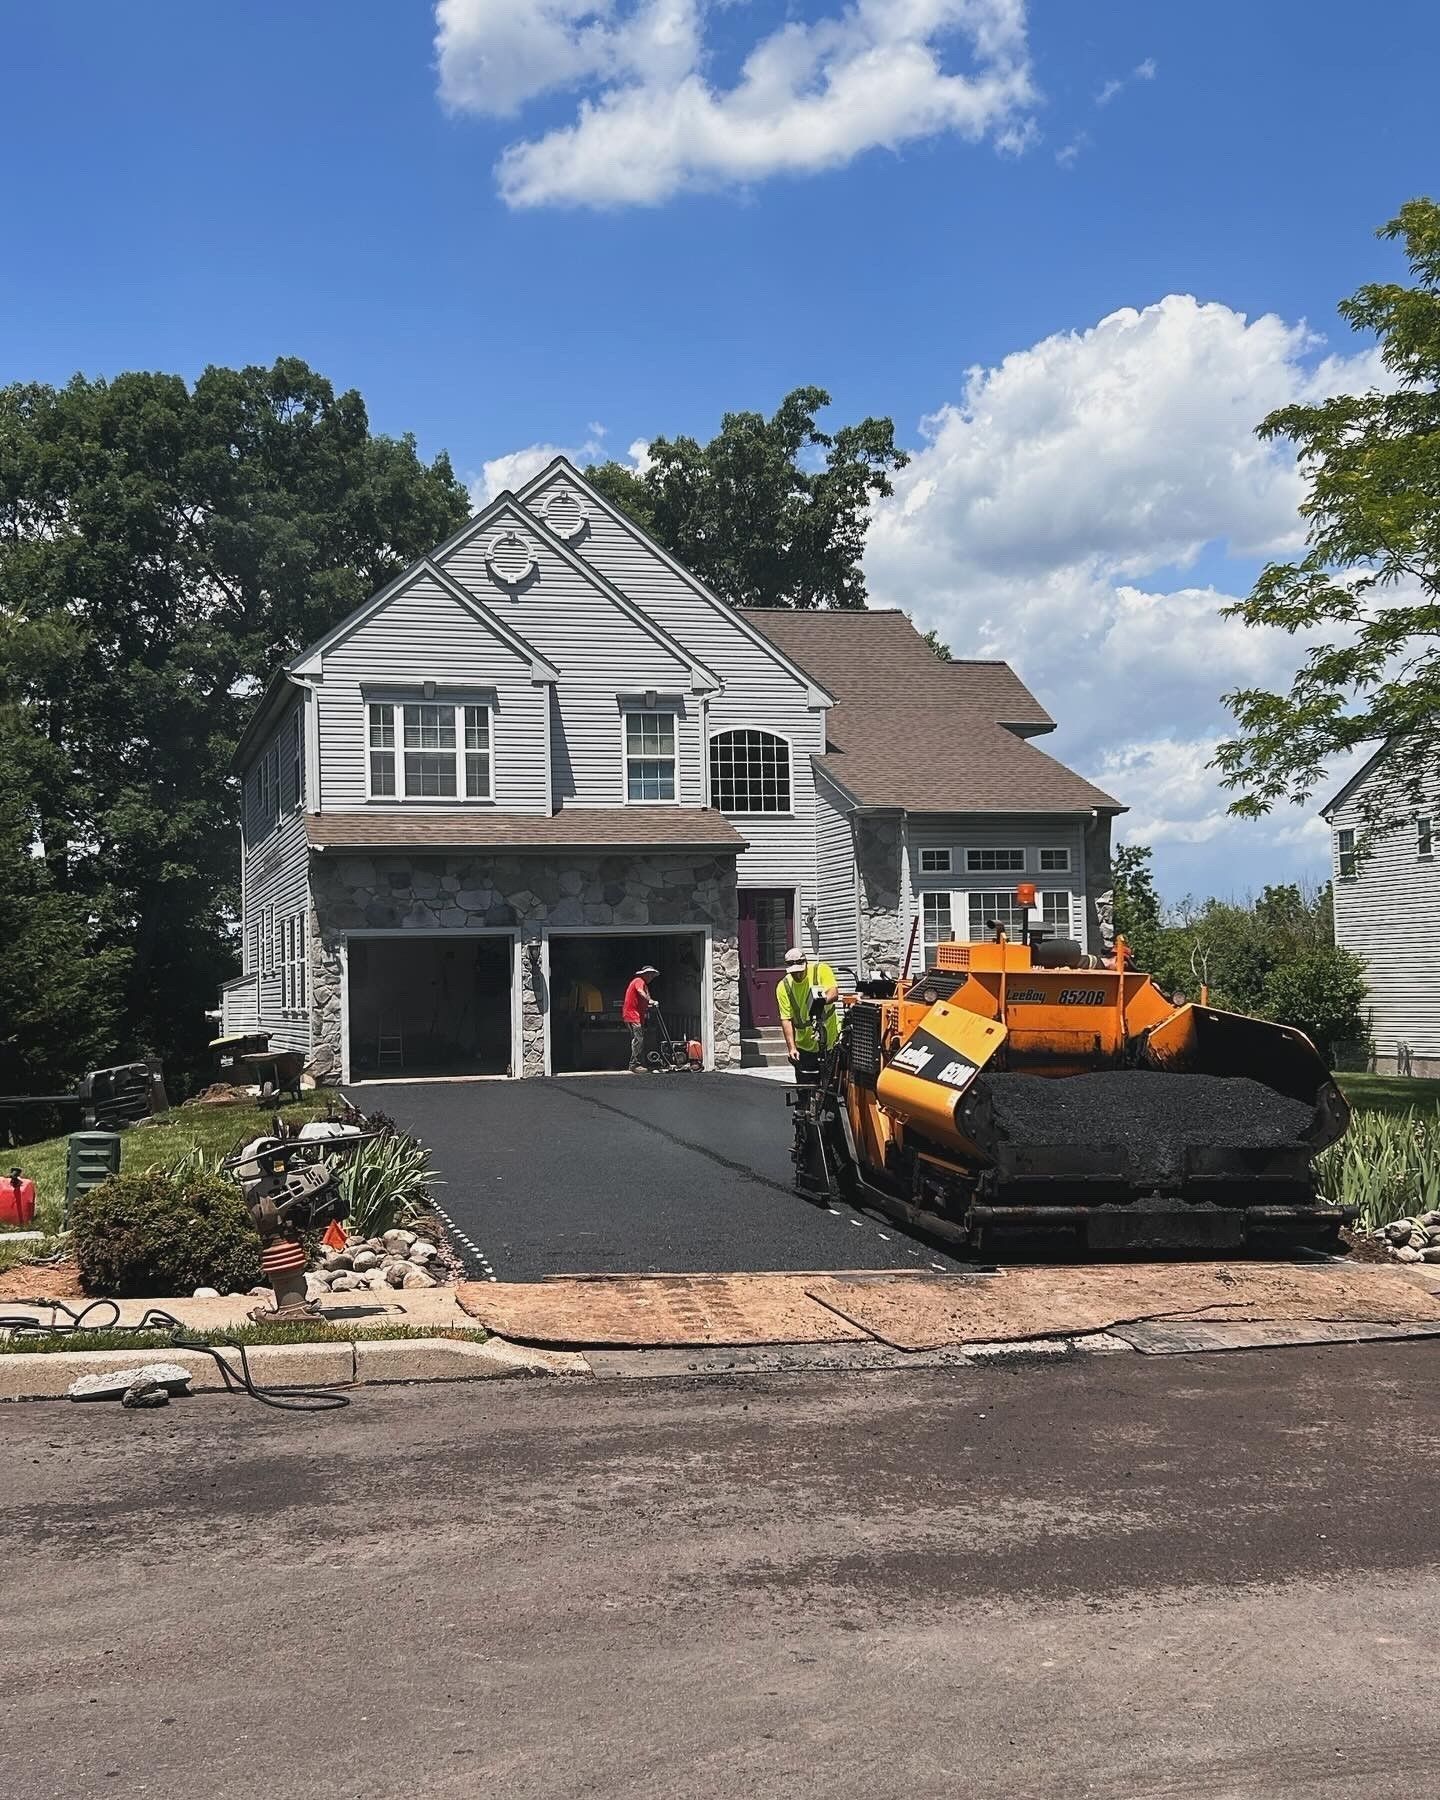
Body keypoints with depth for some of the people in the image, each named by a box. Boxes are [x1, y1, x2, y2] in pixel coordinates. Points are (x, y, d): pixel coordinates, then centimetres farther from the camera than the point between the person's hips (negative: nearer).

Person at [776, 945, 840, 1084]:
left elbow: (834, 993, -21)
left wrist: (822, 1000, -44)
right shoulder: (783, 987, -6)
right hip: (805, 1046, 1)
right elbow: (786, 1019, -9)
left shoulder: (821, 970, -7)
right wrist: (791, 1047, -19)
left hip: (831, 1040, -1)